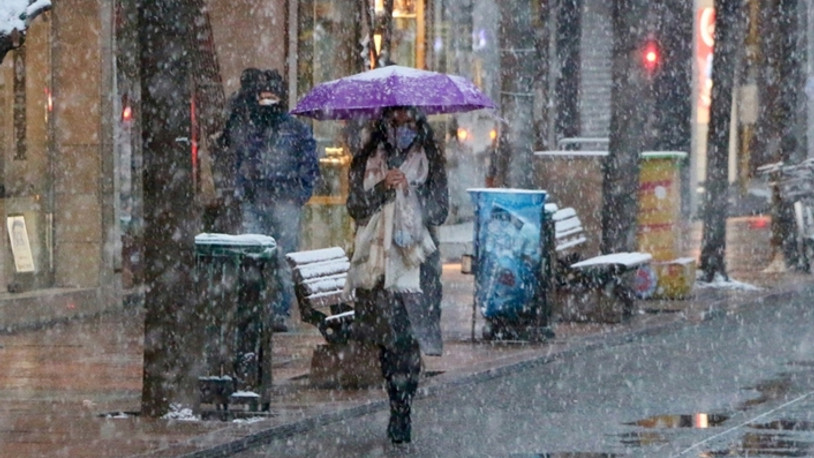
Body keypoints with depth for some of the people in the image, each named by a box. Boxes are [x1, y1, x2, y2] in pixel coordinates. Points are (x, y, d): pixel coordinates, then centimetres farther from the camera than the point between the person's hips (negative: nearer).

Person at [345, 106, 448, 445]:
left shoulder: (430, 163, 9)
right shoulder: (367, 162, 12)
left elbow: (440, 211, 3)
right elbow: (355, 207, 3)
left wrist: (411, 189, -11)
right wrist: (383, 189, -12)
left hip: (416, 261, -2)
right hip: (377, 259, 2)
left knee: (408, 338, -12)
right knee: (385, 337, -1)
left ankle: (401, 412, -11)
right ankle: (399, 410, 8)